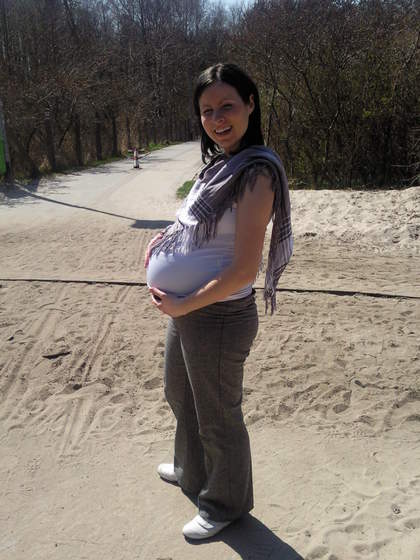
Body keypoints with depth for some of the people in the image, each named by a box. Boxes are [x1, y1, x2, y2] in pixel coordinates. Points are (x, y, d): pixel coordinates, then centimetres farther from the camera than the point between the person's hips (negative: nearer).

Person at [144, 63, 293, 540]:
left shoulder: (256, 173, -20)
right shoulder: (219, 164, 7)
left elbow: (244, 269, -24)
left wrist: (182, 305, -17)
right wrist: (168, 234, 2)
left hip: (219, 318, -9)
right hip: (184, 310, 9)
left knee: (217, 417, 12)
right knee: (180, 395, 28)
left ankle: (225, 504, 39)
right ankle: (193, 472, 55)